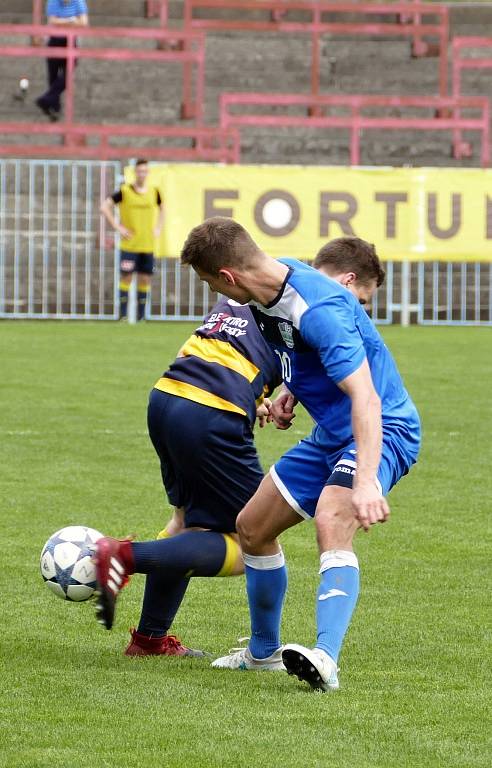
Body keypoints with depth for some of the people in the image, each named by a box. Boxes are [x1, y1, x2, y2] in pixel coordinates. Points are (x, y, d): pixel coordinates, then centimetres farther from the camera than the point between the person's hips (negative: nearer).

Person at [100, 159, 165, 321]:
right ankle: (123, 314, -3)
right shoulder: (124, 191, -5)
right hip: (129, 245, -4)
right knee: (126, 277, -7)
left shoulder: (154, 192, 6)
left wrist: (158, 228, 13)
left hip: (147, 245, 4)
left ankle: (141, 316, 12)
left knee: (145, 278, 5)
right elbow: (105, 207, -3)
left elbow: (161, 209, 26)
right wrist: (117, 227, -8)